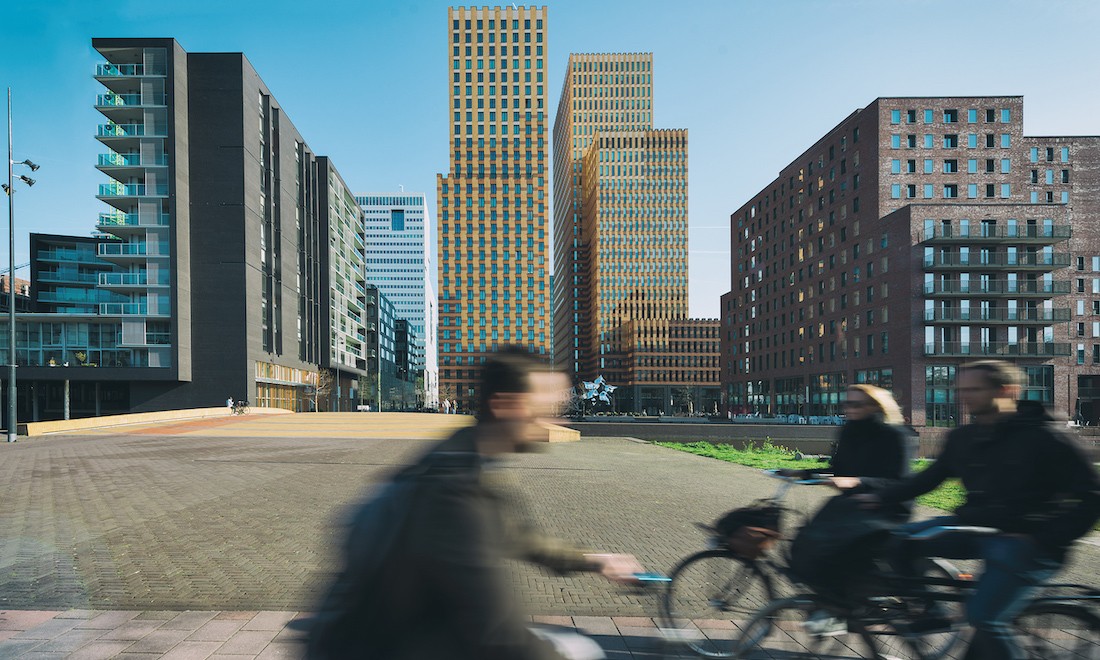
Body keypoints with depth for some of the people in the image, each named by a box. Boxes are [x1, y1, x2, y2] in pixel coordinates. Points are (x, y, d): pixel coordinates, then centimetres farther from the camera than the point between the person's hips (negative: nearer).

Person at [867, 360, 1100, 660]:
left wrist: (1043, 538, -17)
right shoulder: (963, 437, 7)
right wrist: (880, 497, 3)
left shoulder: (1042, 436, -12)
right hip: (973, 527, 7)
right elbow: (931, 477, 13)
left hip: (1024, 540, -6)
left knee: (985, 618, -20)